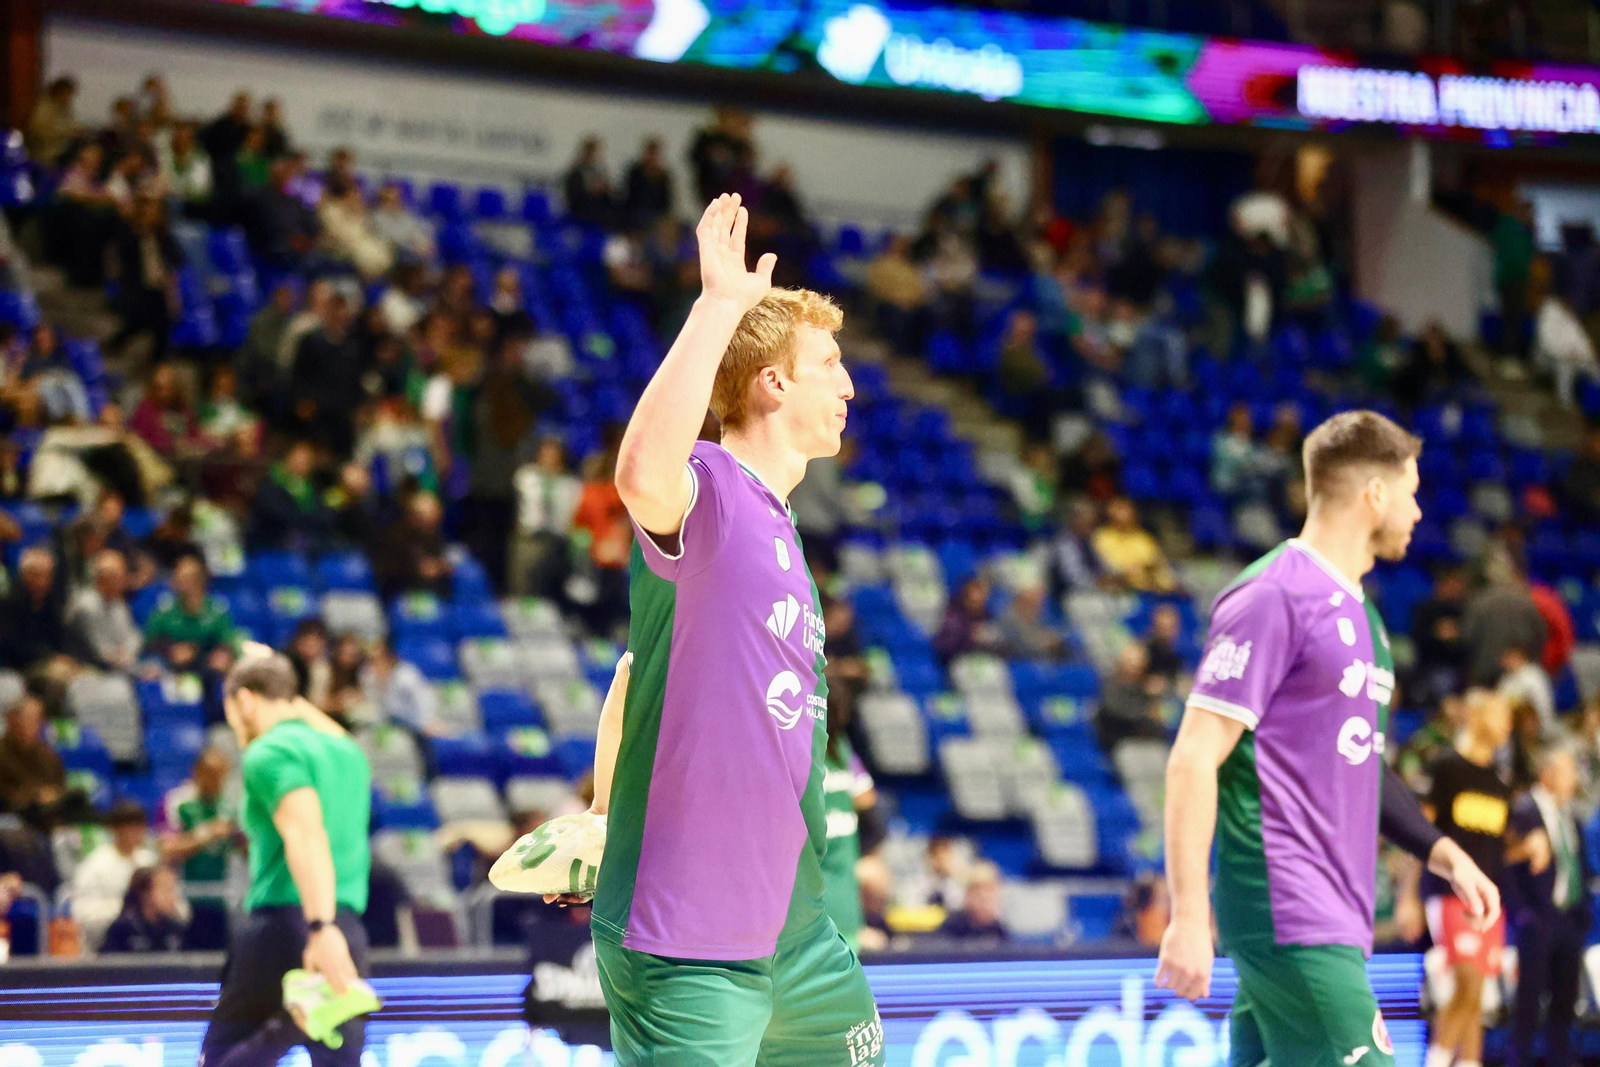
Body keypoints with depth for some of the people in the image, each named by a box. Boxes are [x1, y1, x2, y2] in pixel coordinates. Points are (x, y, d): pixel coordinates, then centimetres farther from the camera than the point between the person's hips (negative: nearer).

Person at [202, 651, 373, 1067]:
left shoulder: (268, 754, -3)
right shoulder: (347, 751, 20)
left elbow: (306, 833, -20)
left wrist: (320, 927, -29)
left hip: (283, 922, -6)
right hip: (350, 931, 6)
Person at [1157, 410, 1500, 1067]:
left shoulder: (1358, 612, 20)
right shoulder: (1274, 596, -9)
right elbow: (1193, 760, -14)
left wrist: (1443, 853, 20)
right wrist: (1189, 917, -19)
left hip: (1336, 918, 9)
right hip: (1289, 914, -9)